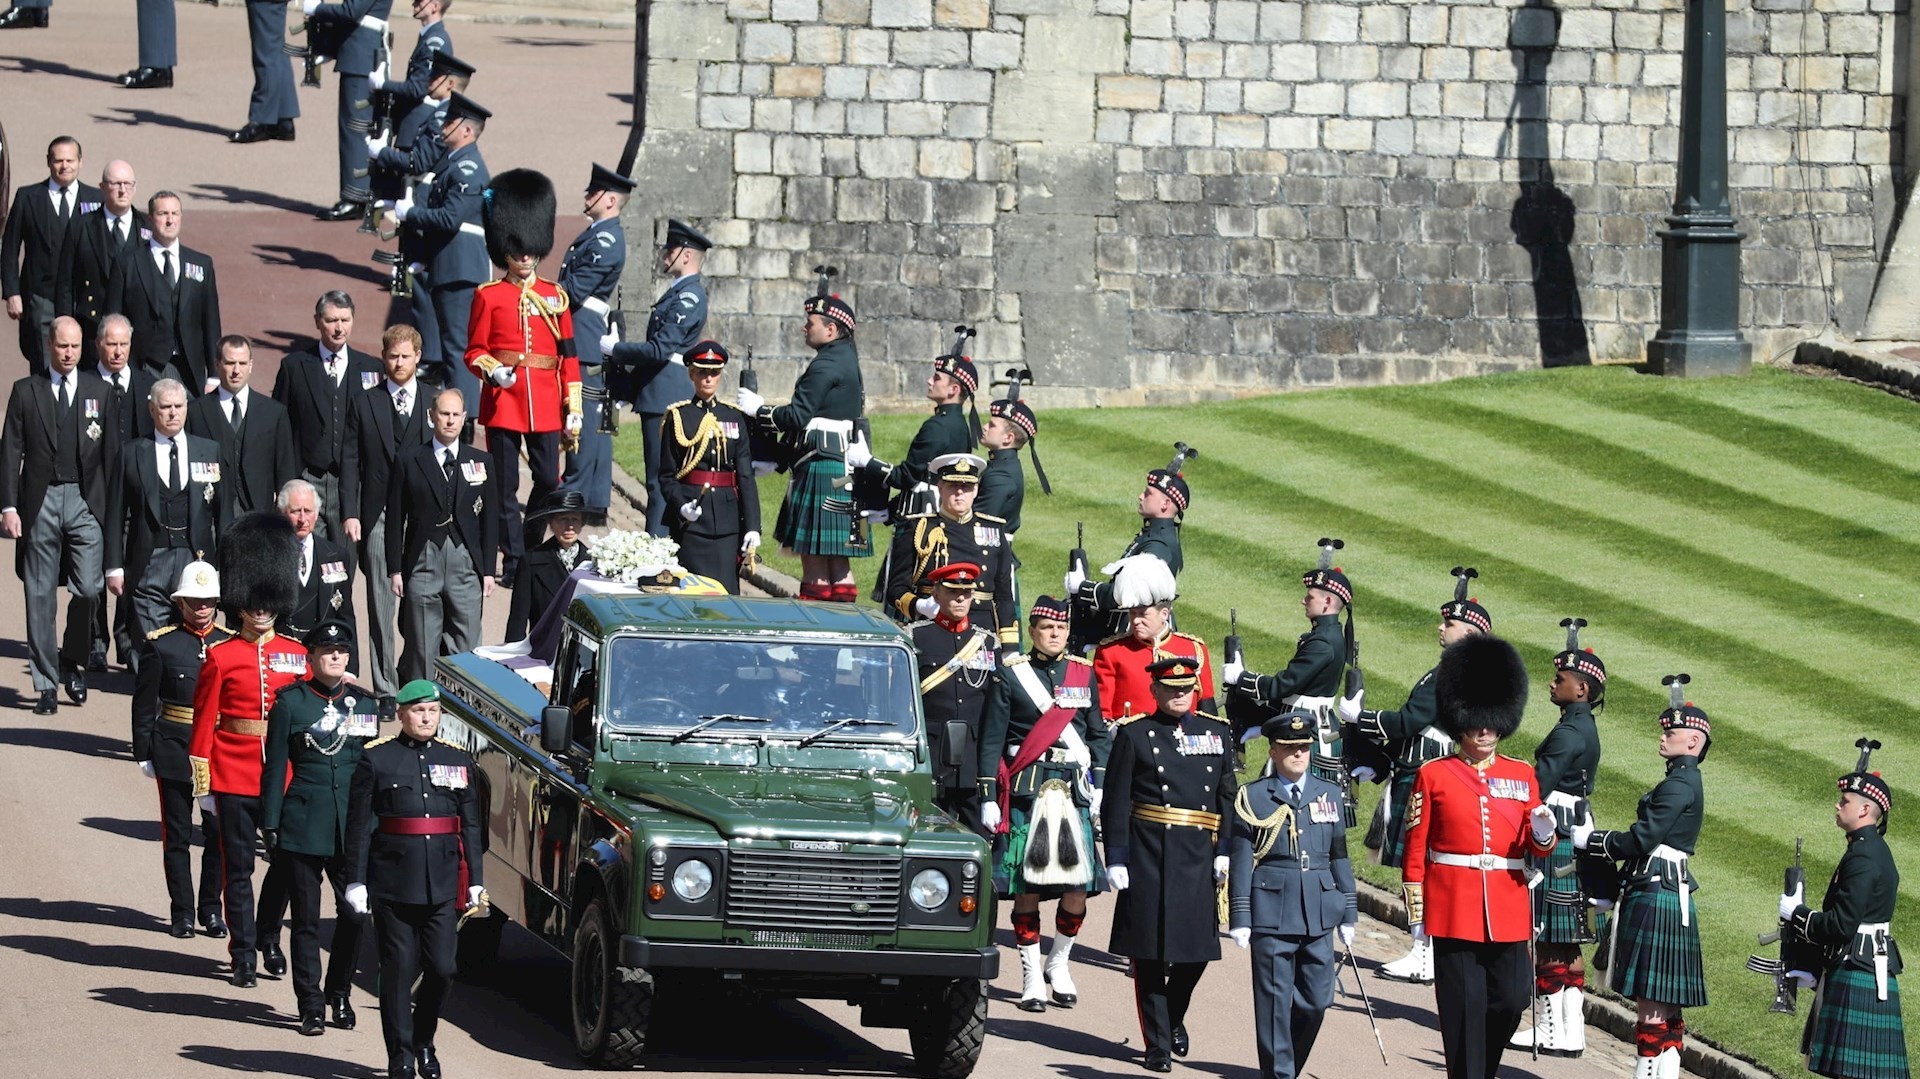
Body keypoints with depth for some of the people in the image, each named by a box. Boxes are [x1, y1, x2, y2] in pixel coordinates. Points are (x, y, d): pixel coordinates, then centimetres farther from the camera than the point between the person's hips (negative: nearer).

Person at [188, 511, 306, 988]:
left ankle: (270, 939, 28)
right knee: (239, 867, 2)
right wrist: (201, 780, -5)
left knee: (287, 860, 8)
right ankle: (243, 956, 8)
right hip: (234, 774, -3)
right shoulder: (221, 657, -2)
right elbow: (204, 719, -2)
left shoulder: (296, 655, 5)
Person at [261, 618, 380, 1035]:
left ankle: (339, 993, 20)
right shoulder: (291, 702, 0)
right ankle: (311, 1006, 8)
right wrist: (270, 825, -4)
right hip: (303, 824, -3)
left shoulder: (365, 704, 10)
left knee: (354, 914, 1)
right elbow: (275, 767, 0)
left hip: (353, 826, 3)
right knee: (306, 918, 1)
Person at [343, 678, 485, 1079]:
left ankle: (424, 1042, 23)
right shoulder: (376, 759, 0)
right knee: (399, 969, -1)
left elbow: (471, 825, 11)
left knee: (442, 968, 0)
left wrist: (475, 881, 6)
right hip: (393, 879, -3)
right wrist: (356, 881, -6)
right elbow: (359, 825, -1)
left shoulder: (458, 760, 10)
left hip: (443, 882, 3)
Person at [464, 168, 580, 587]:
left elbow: (568, 356, 8)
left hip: (545, 405, 2)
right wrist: (492, 371, -18)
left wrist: (573, 409, 4)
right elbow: (474, 351, 4)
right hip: (503, 402, -2)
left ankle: (535, 549, 22)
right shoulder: (489, 297, 2)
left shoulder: (555, 297, 8)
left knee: (549, 482, 4)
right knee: (505, 486, 1)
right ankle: (514, 562, 8)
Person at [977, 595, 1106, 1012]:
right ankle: (1032, 977, 6)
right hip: (1025, 790, -2)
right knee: (1026, 888, -3)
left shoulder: (1083, 674, 11)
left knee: (1078, 888, -3)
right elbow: (991, 740, 0)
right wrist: (988, 797, -5)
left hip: (1074, 789, 3)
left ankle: (1059, 964, 17)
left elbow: (1099, 736, 15)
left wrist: (1099, 787, 4)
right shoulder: (1009, 675, 2)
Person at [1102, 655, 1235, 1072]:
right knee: (1150, 953, -1)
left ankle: (1173, 1017, 31)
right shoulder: (1134, 734, 2)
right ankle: (1158, 1044, 7)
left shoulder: (1216, 733, 11)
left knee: (1197, 949, 3)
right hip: (1148, 858, -3)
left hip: (1198, 858, 3)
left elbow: (1228, 798, 12)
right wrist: (1115, 860, -7)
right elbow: (1116, 802, -1)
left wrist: (1225, 850, 2)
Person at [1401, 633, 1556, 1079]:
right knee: (1464, 1007, -2)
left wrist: (1543, 834, -13)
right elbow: (1415, 849, 2)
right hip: (1455, 910, -3)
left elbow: (1535, 848, 11)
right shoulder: (1434, 775, 1)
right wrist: (1416, 912, -1)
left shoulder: (1521, 774, 10)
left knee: (1511, 999, 3)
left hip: (1508, 910, 3)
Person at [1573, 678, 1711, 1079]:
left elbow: (1641, 839, -19)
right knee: (1665, 1003, 11)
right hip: (1666, 895, 10)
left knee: (1651, 999, -8)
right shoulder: (1685, 782, 16)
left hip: (1656, 900, -10)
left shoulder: (1679, 786, -15)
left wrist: (1588, 839, -8)